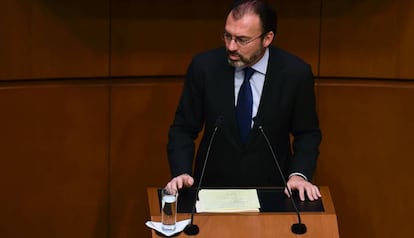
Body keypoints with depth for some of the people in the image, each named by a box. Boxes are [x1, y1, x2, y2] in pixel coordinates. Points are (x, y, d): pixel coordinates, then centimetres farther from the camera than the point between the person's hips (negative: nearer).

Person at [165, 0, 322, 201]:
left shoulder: (295, 72, -8)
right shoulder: (204, 66, -7)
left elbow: (307, 133, 4)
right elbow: (184, 128, 1)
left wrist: (299, 174, -13)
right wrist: (181, 172, -15)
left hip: (271, 190, 0)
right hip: (213, 188, 0)